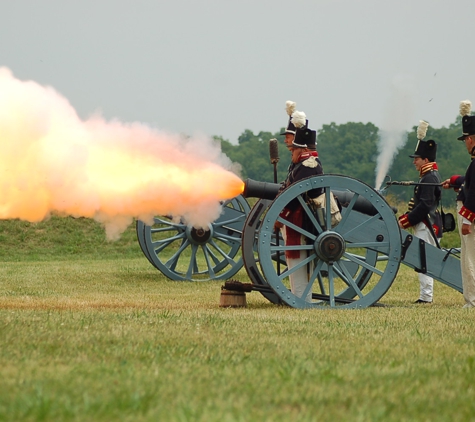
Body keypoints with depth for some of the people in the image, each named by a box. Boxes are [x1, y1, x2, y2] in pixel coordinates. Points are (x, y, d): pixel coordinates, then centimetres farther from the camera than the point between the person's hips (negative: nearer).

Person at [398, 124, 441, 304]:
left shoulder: (430, 178, -16)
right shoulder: (428, 177, 17)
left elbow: (425, 206, -22)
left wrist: (407, 220, -18)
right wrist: (405, 217, 9)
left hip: (426, 226, -10)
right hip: (424, 225, 10)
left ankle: (426, 296, -7)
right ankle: (425, 295, 15)